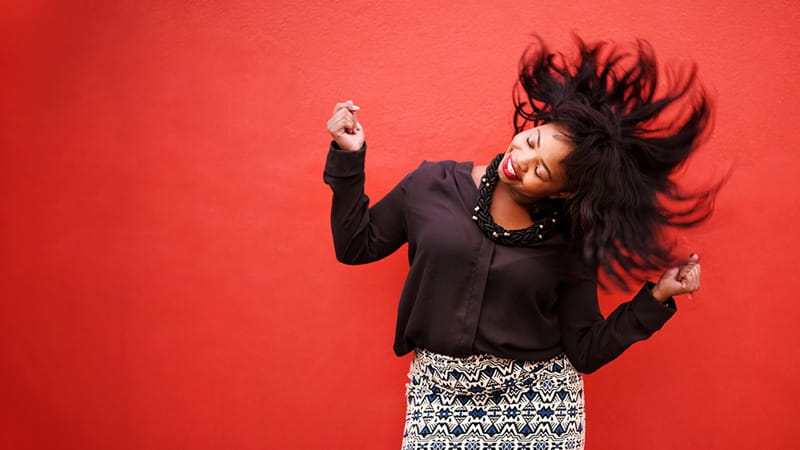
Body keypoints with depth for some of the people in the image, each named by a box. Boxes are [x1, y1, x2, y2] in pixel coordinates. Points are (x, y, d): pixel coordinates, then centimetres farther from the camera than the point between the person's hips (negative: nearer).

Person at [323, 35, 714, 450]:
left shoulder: (570, 243, -9)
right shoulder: (432, 185, -7)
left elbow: (585, 353, -5)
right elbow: (356, 246, 2)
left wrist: (656, 297, -14)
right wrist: (348, 158, -6)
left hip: (540, 403, -1)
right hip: (439, 398, 1)